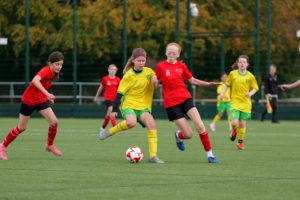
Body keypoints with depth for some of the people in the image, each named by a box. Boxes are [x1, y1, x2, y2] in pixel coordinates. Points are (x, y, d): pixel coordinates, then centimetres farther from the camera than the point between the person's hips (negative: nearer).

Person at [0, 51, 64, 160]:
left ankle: (49, 145, 14)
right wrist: (46, 93, -56)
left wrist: (47, 96, 12)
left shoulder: (53, 73, -4)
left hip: (41, 100, 6)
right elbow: (35, 80, -49)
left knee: (54, 122, -9)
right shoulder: (45, 71, -27)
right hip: (28, 101, -6)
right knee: (21, 127, 5)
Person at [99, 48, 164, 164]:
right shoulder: (129, 75, -6)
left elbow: (155, 80, 22)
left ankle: (153, 155, -22)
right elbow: (120, 92, -5)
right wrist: (114, 110, -10)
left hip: (143, 106, 3)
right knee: (131, 122, -35)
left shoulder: (149, 72, 4)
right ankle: (110, 131, -7)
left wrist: (155, 80, -4)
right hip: (129, 104, -3)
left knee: (152, 124, -25)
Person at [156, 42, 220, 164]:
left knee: (200, 127, -14)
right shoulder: (161, 66, -2)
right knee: (188, 134, -7)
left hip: (185, 98, 3)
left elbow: (192, 80, 17)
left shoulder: (181, 66, 6)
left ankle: (209, 154, -3)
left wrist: (209, 84, 7)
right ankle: (178, 136, 30)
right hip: (171, 103, -3)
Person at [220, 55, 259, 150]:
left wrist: (251, 93, -14)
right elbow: (227, 85, 10)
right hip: (235, 102, -1)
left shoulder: (250, 76, -1)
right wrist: (222, 93, -5)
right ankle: (234, 131, 22)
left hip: (246, 103, 1)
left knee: (242, 124, 3)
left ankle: (241, 142, 25)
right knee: (234, 123, -16)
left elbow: (255, 88, 6)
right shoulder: (233, 74, 0)